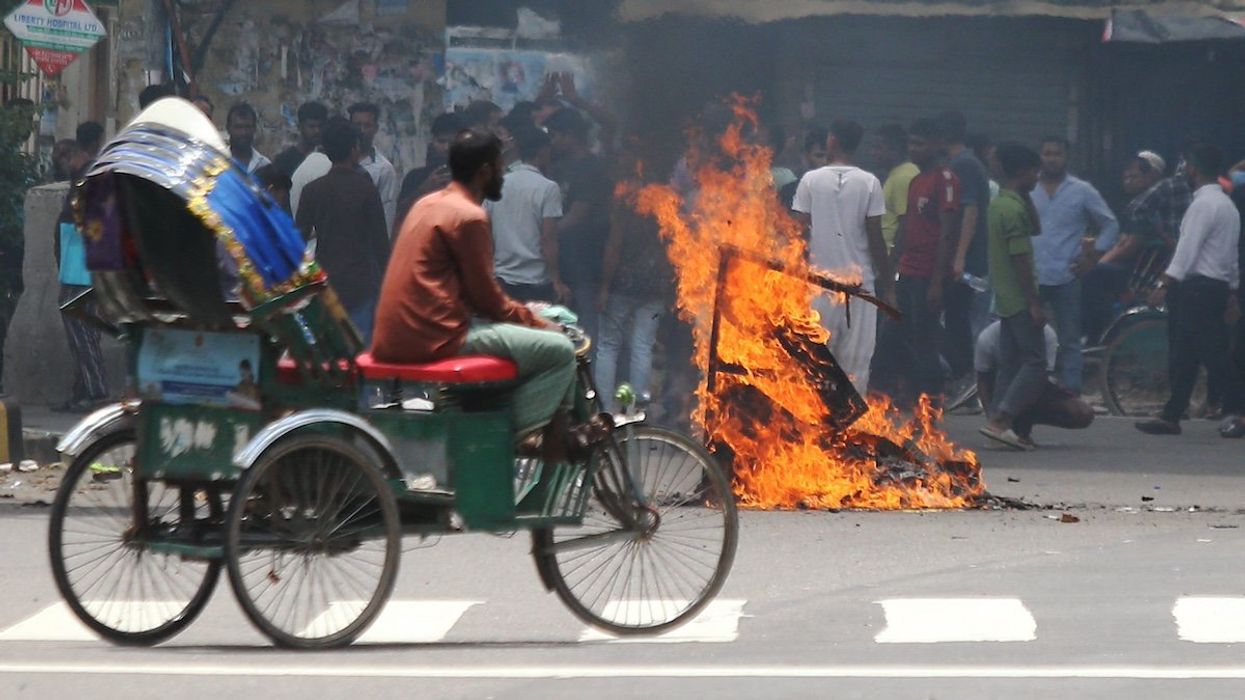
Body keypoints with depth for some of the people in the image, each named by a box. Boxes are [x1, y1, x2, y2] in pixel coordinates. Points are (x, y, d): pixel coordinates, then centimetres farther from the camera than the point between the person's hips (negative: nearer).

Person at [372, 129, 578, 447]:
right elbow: (485, 297, -9)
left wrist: (523, 313, 21)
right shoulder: (468, 216, -11)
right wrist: (536, 322, 6)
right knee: (559, 349, -9)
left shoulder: (427, 204, 18)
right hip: (436, 337, -10)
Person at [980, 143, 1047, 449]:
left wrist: (1027, 196, 13)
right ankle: (1000, 420, -16)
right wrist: (1035, 303, -19)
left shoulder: (998, 204, 13)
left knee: (1009, 363, 11)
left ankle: (1000, 422, 9)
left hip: (1004, 297, 10)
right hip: (1020, 298, -10)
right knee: (1035, 362, -8)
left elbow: (1035, 229, 25)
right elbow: (1020, 259, -20)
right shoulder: (1014, 209, -17)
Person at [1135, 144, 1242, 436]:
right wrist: (1232, 294, 23)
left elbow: (1187, 249, -19)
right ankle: (1171, 416, 12)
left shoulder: (1204, 204, -13)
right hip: (1217, 287, 10)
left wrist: (1165, 285, -21)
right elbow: (1232, 254, 21)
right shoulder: (1228, 205, 19)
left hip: (1196, 288, -10)